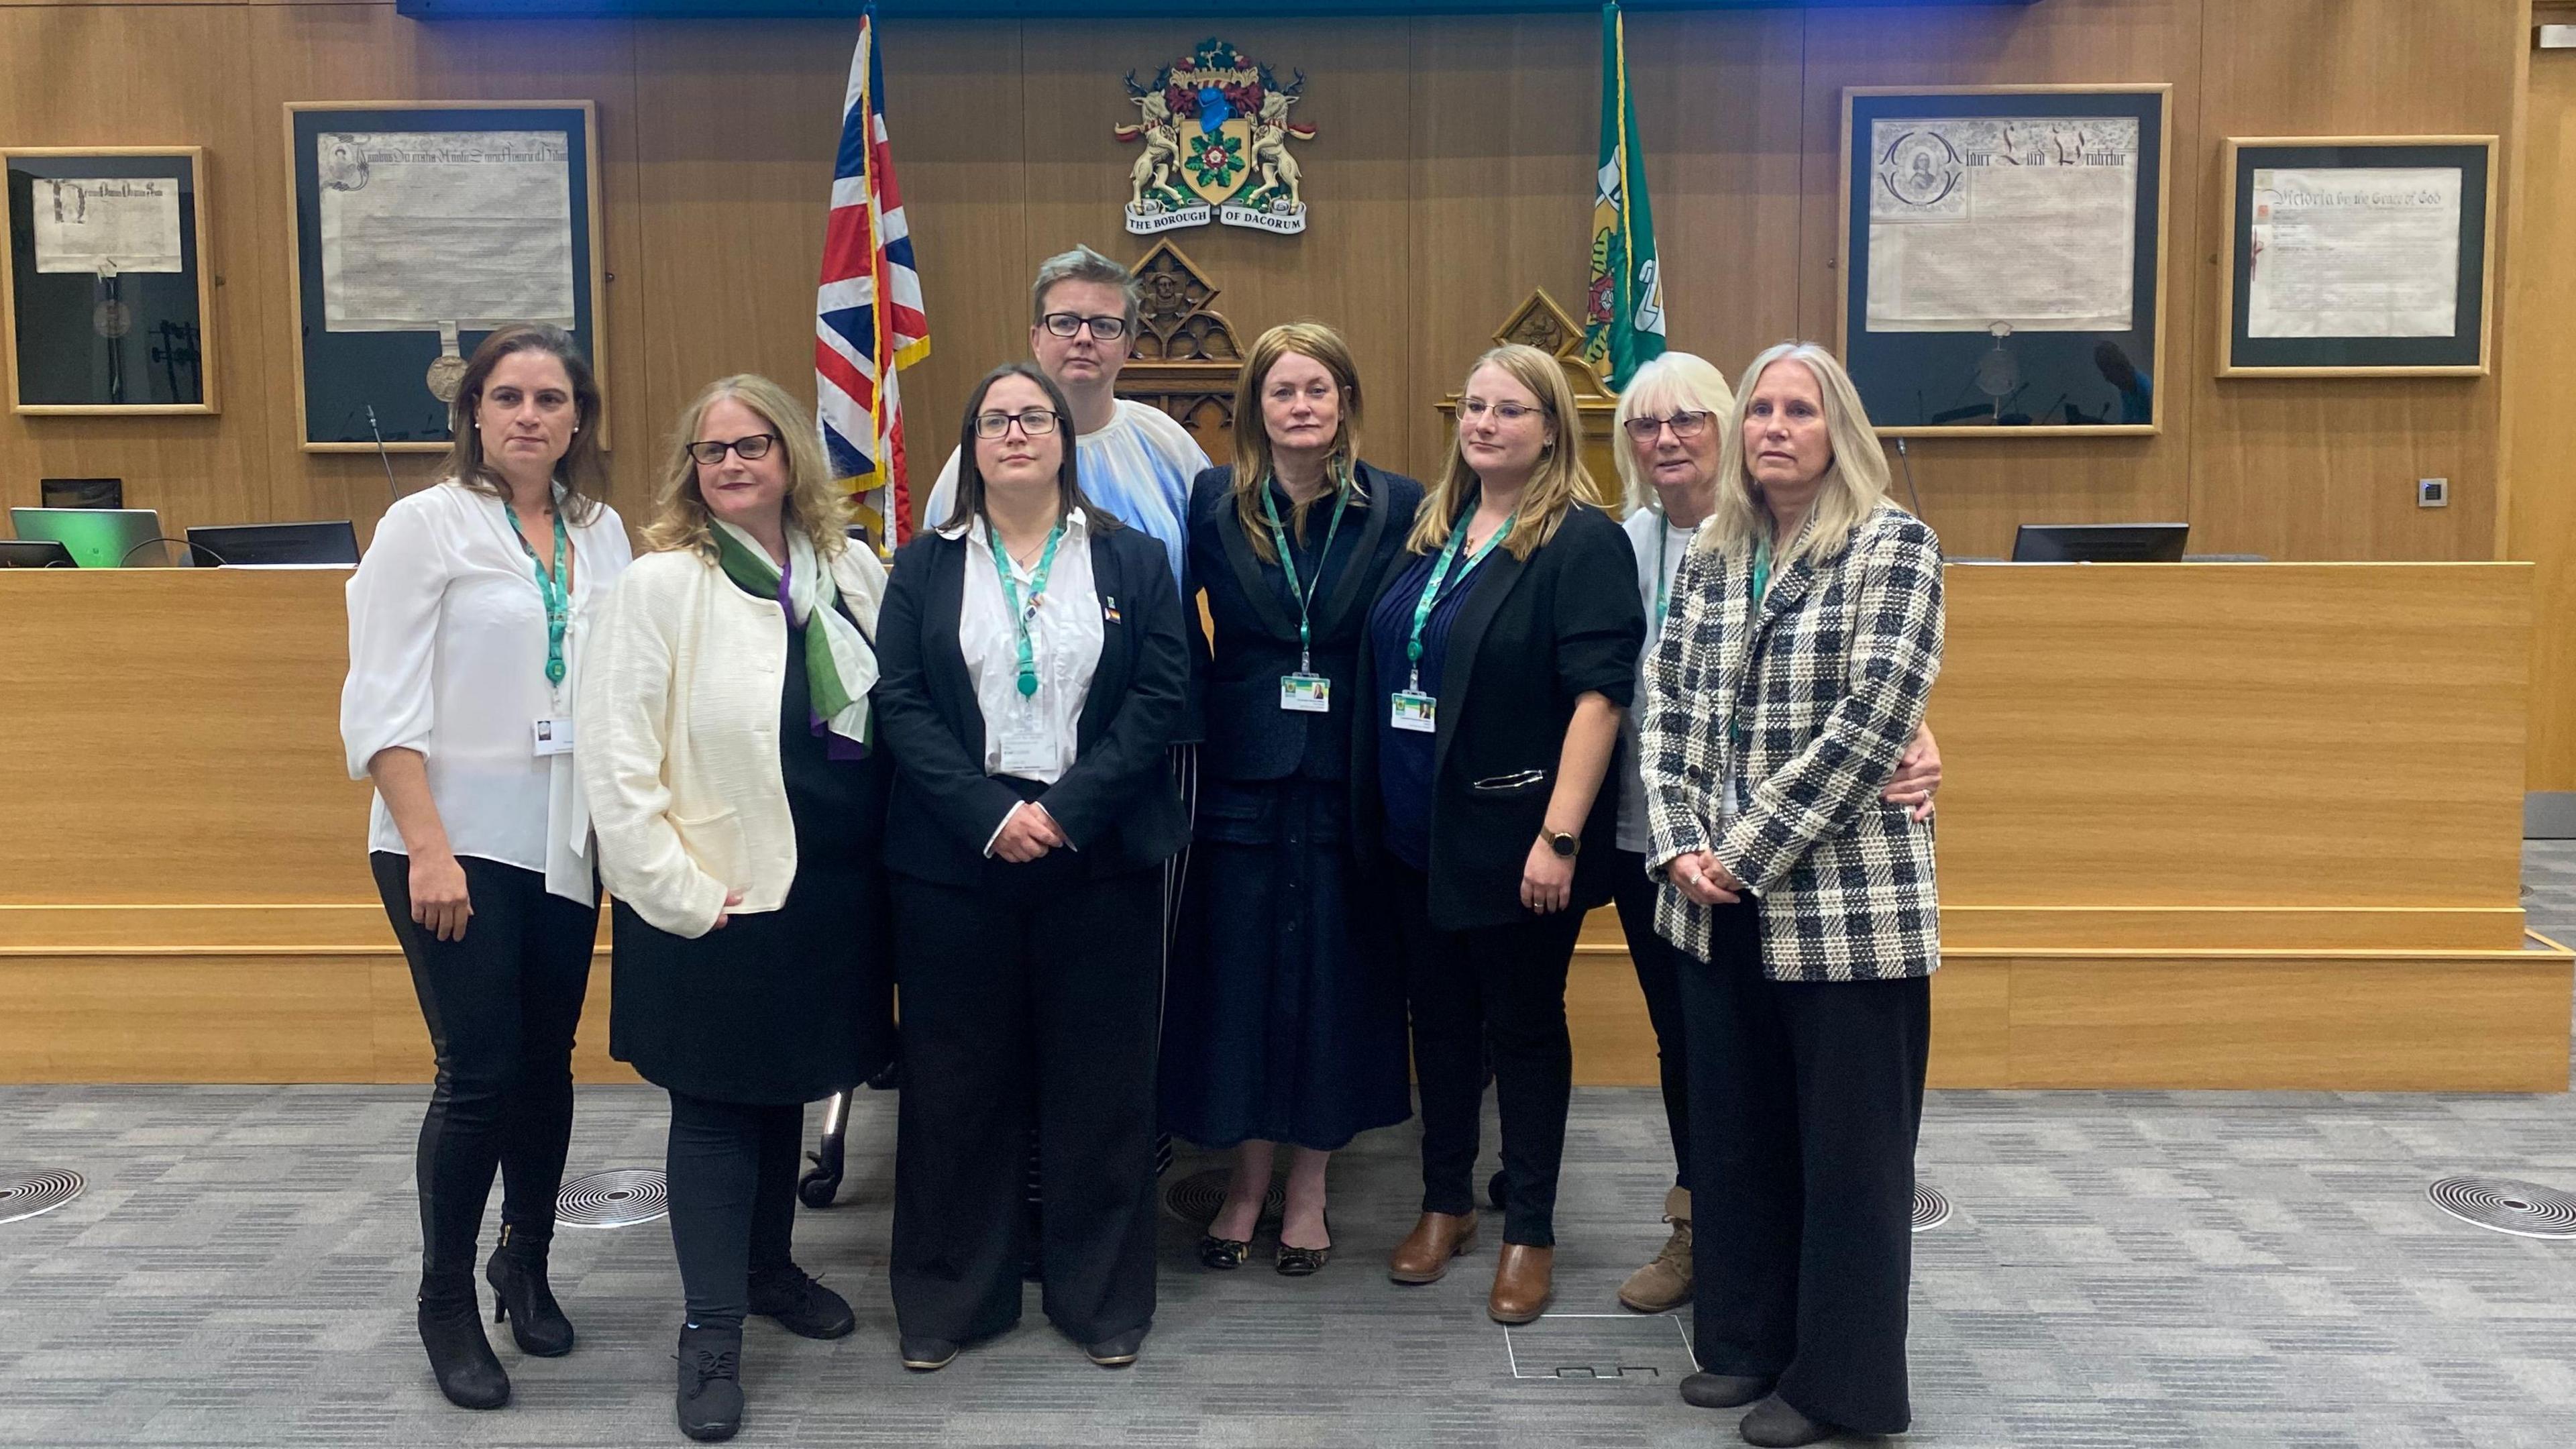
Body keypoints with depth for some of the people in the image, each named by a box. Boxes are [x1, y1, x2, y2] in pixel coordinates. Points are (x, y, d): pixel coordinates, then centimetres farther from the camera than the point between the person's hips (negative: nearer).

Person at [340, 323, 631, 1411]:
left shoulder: (602, 533, 6)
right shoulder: (427, 524, -7)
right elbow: (383, 704, -11)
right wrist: (429, 847, -17)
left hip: (564, 842, 4)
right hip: (455, 842, -4)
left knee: (546, 1065, 12)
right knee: (479, 1075, -3)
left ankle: (526, 1262, 33)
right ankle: (447, 1303, 17)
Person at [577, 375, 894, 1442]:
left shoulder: (852, 571, 3)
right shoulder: (661, 585, -10)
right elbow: (616, 758, -12)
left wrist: (897, 858, 2)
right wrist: (678, 894, -15)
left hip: (833, 889, 5)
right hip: (721, 903, -4)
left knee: (787, 1086, 18)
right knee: (716, 1108, 5)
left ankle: (770, 1269, 37)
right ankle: (712, 1329, 16)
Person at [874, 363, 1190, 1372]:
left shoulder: (1132, 561, 7)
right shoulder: (924, 568, 8)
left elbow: (1160, 695, -2)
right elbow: (901, 704, -1)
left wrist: (1067, 808, -14)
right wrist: (990, 816, -14)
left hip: (1099, 857, 0)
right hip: (955, 858, 1)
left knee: (1101, 1079, 5)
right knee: (956, 1079, 6)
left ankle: (1104, 1298, 19)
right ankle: (949, 1297, 21)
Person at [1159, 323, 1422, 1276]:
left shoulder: (1398, 508, 0)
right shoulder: (1212, 503, 2)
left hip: (1348, 783, 0)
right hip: (1241, 778, 1)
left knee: (1334, 977, 7)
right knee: (1237, 975, 6)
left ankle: (1307, 1189, 22)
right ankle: (1247, 1181, 23)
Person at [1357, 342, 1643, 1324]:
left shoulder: (1583, 543, -11)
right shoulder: (1432, 532, 10)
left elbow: (1599, 695, -17)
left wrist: (1559, 836, -22)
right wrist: (1377, 805, 11)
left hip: (1515, 841, -6)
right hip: (1418, 832, 6)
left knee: (1524, 1027, 7)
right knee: (1438, 1017, 16)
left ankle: (1530, 1232, 22)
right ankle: (1445, 1202, 33)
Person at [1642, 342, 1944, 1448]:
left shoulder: (1893, 547, -7)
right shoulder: (1707, 554, 10)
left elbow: (1870, 723, -15)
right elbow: (1667, 710, 9)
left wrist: (1748, 851, -15)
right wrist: (1682, 846, -5)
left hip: (1848, 906, -5)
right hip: (1717, 904, 6)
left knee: (1849, 1147, 5)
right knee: (1732, 1132, 14)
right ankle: (1747, 1341, 31)